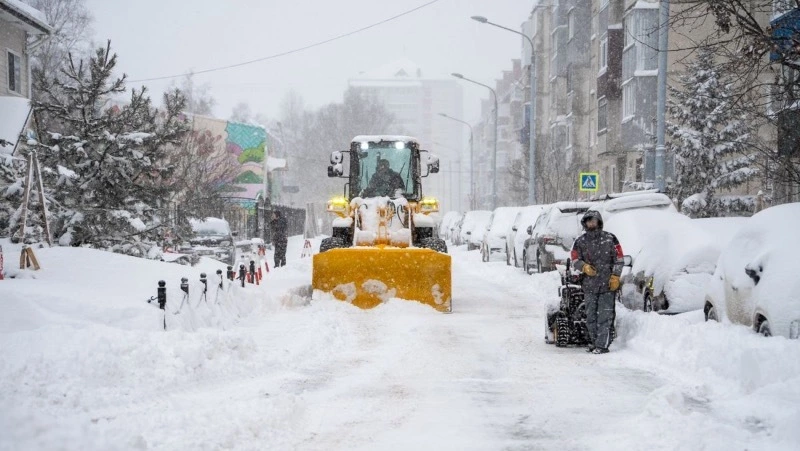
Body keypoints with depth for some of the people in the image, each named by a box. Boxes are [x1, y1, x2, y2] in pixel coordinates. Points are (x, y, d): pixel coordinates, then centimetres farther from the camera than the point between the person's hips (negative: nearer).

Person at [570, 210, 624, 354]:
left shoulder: (610, 238, 4)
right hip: (589, 285, 3)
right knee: (591, 316, 7)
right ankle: (593, 342, 18)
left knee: (605, 316, -7)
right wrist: (584, 267, -11)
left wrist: (615, 276, -6)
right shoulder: (580, 242, 9)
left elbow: (618, 259, 4)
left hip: (608, 284, -3)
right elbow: (575, 260, 9)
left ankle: (602, 345, -8)